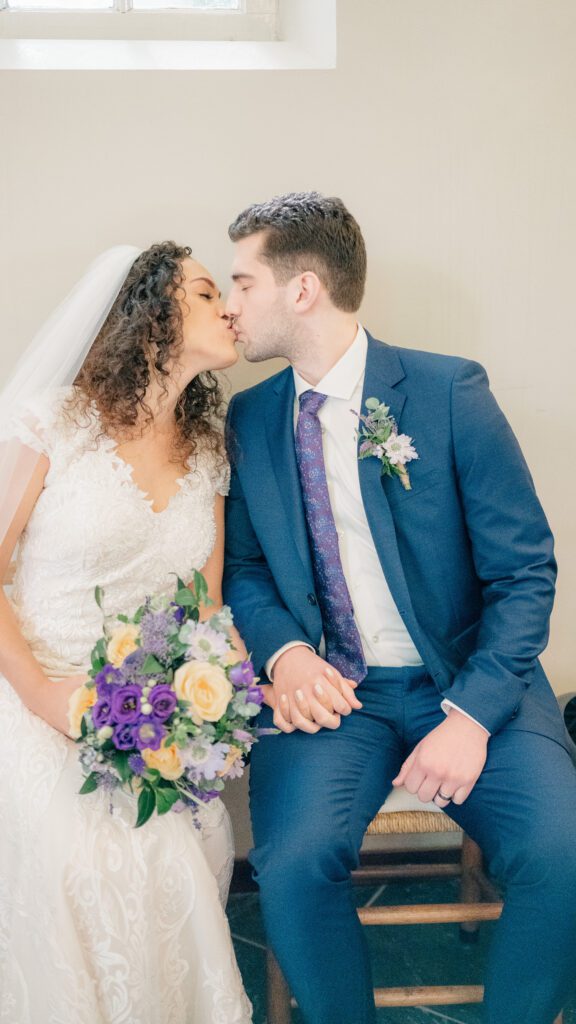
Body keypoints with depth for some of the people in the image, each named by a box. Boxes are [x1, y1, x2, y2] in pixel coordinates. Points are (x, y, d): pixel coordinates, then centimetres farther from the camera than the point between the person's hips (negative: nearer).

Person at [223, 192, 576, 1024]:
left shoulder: (449, 392, -7)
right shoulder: (249, 419, 6)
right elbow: (245, 566, 13)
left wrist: (473, 712, -18)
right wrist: (284, 650, -9)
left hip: (466, 678, -1)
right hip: (331, 688, 2)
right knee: (294, 861, -24)